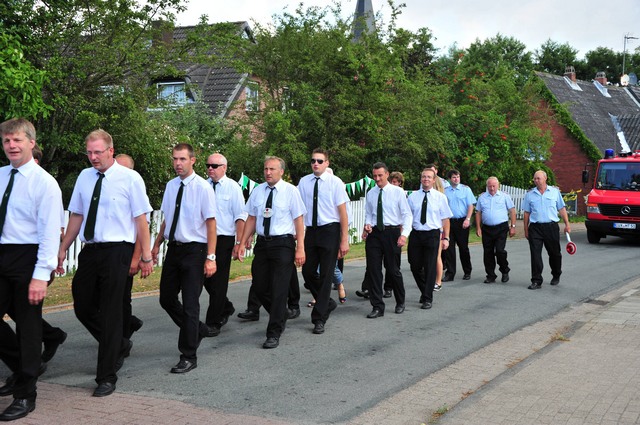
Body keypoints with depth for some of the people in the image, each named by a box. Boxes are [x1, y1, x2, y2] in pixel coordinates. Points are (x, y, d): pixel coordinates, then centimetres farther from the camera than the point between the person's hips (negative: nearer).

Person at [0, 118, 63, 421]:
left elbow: (50, 232, -14)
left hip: (26, 258, -5)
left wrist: (40, 275, -19)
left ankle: (24, 396, 20)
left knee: (28, 326, 6)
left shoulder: (44, 182, -10)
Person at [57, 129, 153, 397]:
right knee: (83, 307, 11)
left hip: (116, 251, -6)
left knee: (110, 312, -2)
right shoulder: (85, 177, 9)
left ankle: (107, 377, 9)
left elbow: (141, 219, -8)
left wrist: (146, 256, -10)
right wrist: (63, 249, 11)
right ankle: (120, 346, 36)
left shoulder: (129, 178, -6)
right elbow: (76, 215, 13)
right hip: (89, 251, 6)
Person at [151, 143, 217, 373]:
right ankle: (197, 329, 37)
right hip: (174, 249, 6)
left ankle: (189, 357, 10)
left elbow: (211, 223, -13)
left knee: (190, 304, -2)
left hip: (194, 250, -6)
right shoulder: (171, 186, 6)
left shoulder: (202, 187, -12)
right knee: (167, 299, 13)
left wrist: (211, 257, -18)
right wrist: (156, 245, 14)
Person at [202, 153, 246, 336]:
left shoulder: (232, 187, -4)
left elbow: (240, 217, -6)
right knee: (206, 278, 12)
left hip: (224, 239, -4)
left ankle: (213, 323, 9)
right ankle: (226, 308, 36)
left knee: (218, 281, 0)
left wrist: (239, 242, -12)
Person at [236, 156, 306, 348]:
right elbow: (251, 218, 11)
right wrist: (242, 243, 4)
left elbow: (298, 220, -8)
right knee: (260, 286, 9)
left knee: (279, 289, -5)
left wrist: (300, 248, -13)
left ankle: (274, 334, 3)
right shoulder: (257, 191, 7)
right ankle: (280, 317, 35)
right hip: (262, 243, 5)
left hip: (283, 243, -5)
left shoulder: (290, 191, -6)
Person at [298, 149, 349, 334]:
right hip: (311, 231, 4)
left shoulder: (335, 182, -7)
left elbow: (343, 212, -7)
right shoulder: (304, 182, 3)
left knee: (326, 275, 0)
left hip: (330, 230, -4)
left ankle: (319, 319, 9)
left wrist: (344, 240, -11)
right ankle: (327, 302, 32)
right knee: (308, 272, 7)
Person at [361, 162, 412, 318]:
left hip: (391, 232, -3)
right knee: (373, 270, 0)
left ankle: (400, 302, 26)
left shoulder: (398, 192, -2)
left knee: (393, 269, 4)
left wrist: (404, 234, -17)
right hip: (374, 233, 3)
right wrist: (367, 224, -5)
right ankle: (377, 307, 7)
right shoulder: (370, 193, 9)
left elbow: (407, 214, -4)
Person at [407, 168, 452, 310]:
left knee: (430, 267, 0)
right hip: (415, 234, 2)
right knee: (415, 267, 8)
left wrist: (446, 238, -5)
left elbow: (445, 219, 1)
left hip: (432, 234, -2)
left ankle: (427, 299, 9)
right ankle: (424, 291, 31)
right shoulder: (413, 196, 6)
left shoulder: (440, 197, 2)